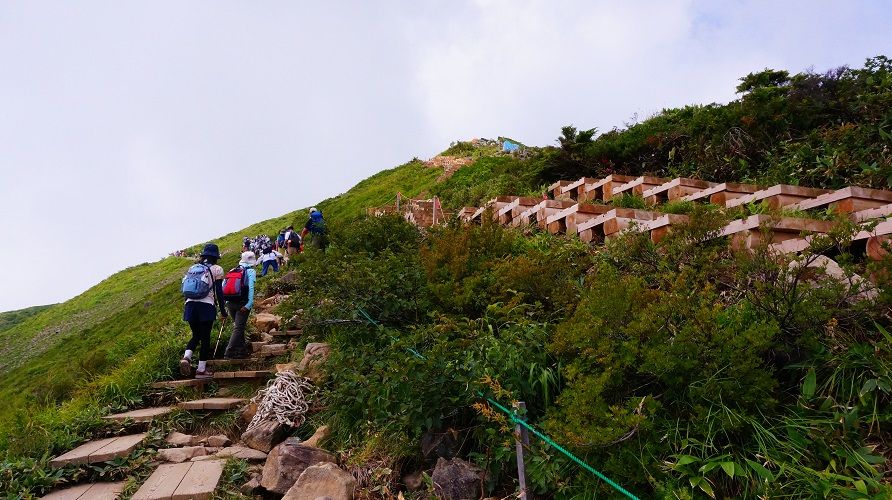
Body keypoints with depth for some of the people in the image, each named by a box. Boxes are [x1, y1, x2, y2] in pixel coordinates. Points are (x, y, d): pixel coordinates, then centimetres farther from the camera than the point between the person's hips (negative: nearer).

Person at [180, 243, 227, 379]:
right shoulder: (217, 269, 2)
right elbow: (219, 292, -3)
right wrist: (222, 311, 3)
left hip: (190, 304, 5)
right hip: (206, 306, -4)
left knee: (196, 335, 19)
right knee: (205, 338, 5)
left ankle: (186, 357, -7)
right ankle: (201, 370, 8)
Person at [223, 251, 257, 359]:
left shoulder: (232, 271, 12)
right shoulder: (251, 271, -5)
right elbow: (251, 288, -16)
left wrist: (226, 302, 14)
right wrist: (249, 304, -18)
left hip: (231, 303, 6)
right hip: (242, 304, -6)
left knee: (238, 327, 18)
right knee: (238, 328, -3)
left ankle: (242, 351, 24)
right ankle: (229, 353, -10)